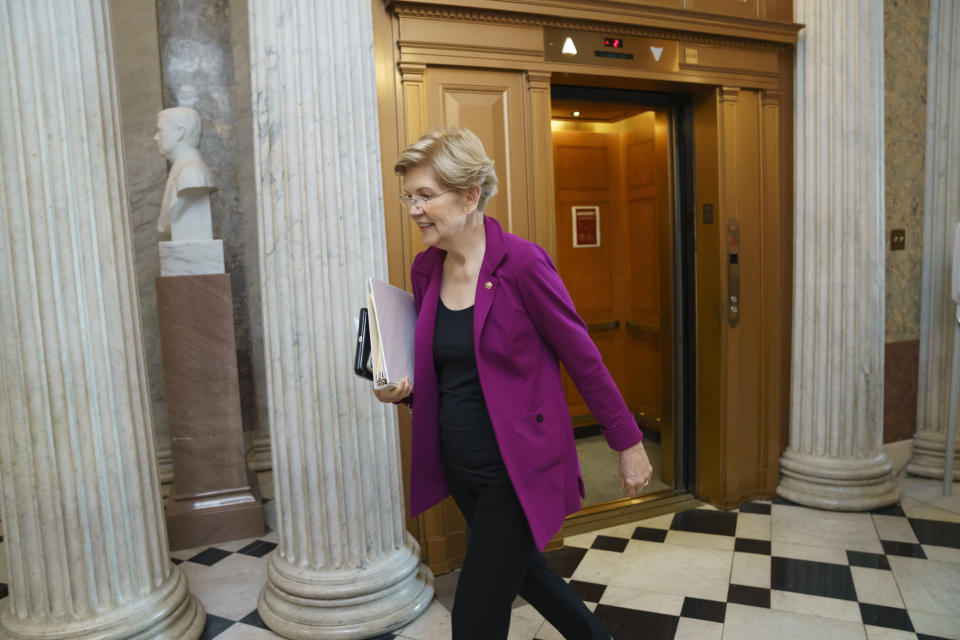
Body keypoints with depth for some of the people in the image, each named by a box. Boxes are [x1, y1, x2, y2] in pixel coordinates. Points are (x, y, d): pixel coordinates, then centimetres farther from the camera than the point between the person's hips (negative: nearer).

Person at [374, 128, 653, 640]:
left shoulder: (521, 262, -18)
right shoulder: (425, 269, 1)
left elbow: (582, 357, -12)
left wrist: (628, 444, -6)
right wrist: (402, 389, -9)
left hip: (518, 470, -7)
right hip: (461, 469, 7)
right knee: (523, 573, 26)